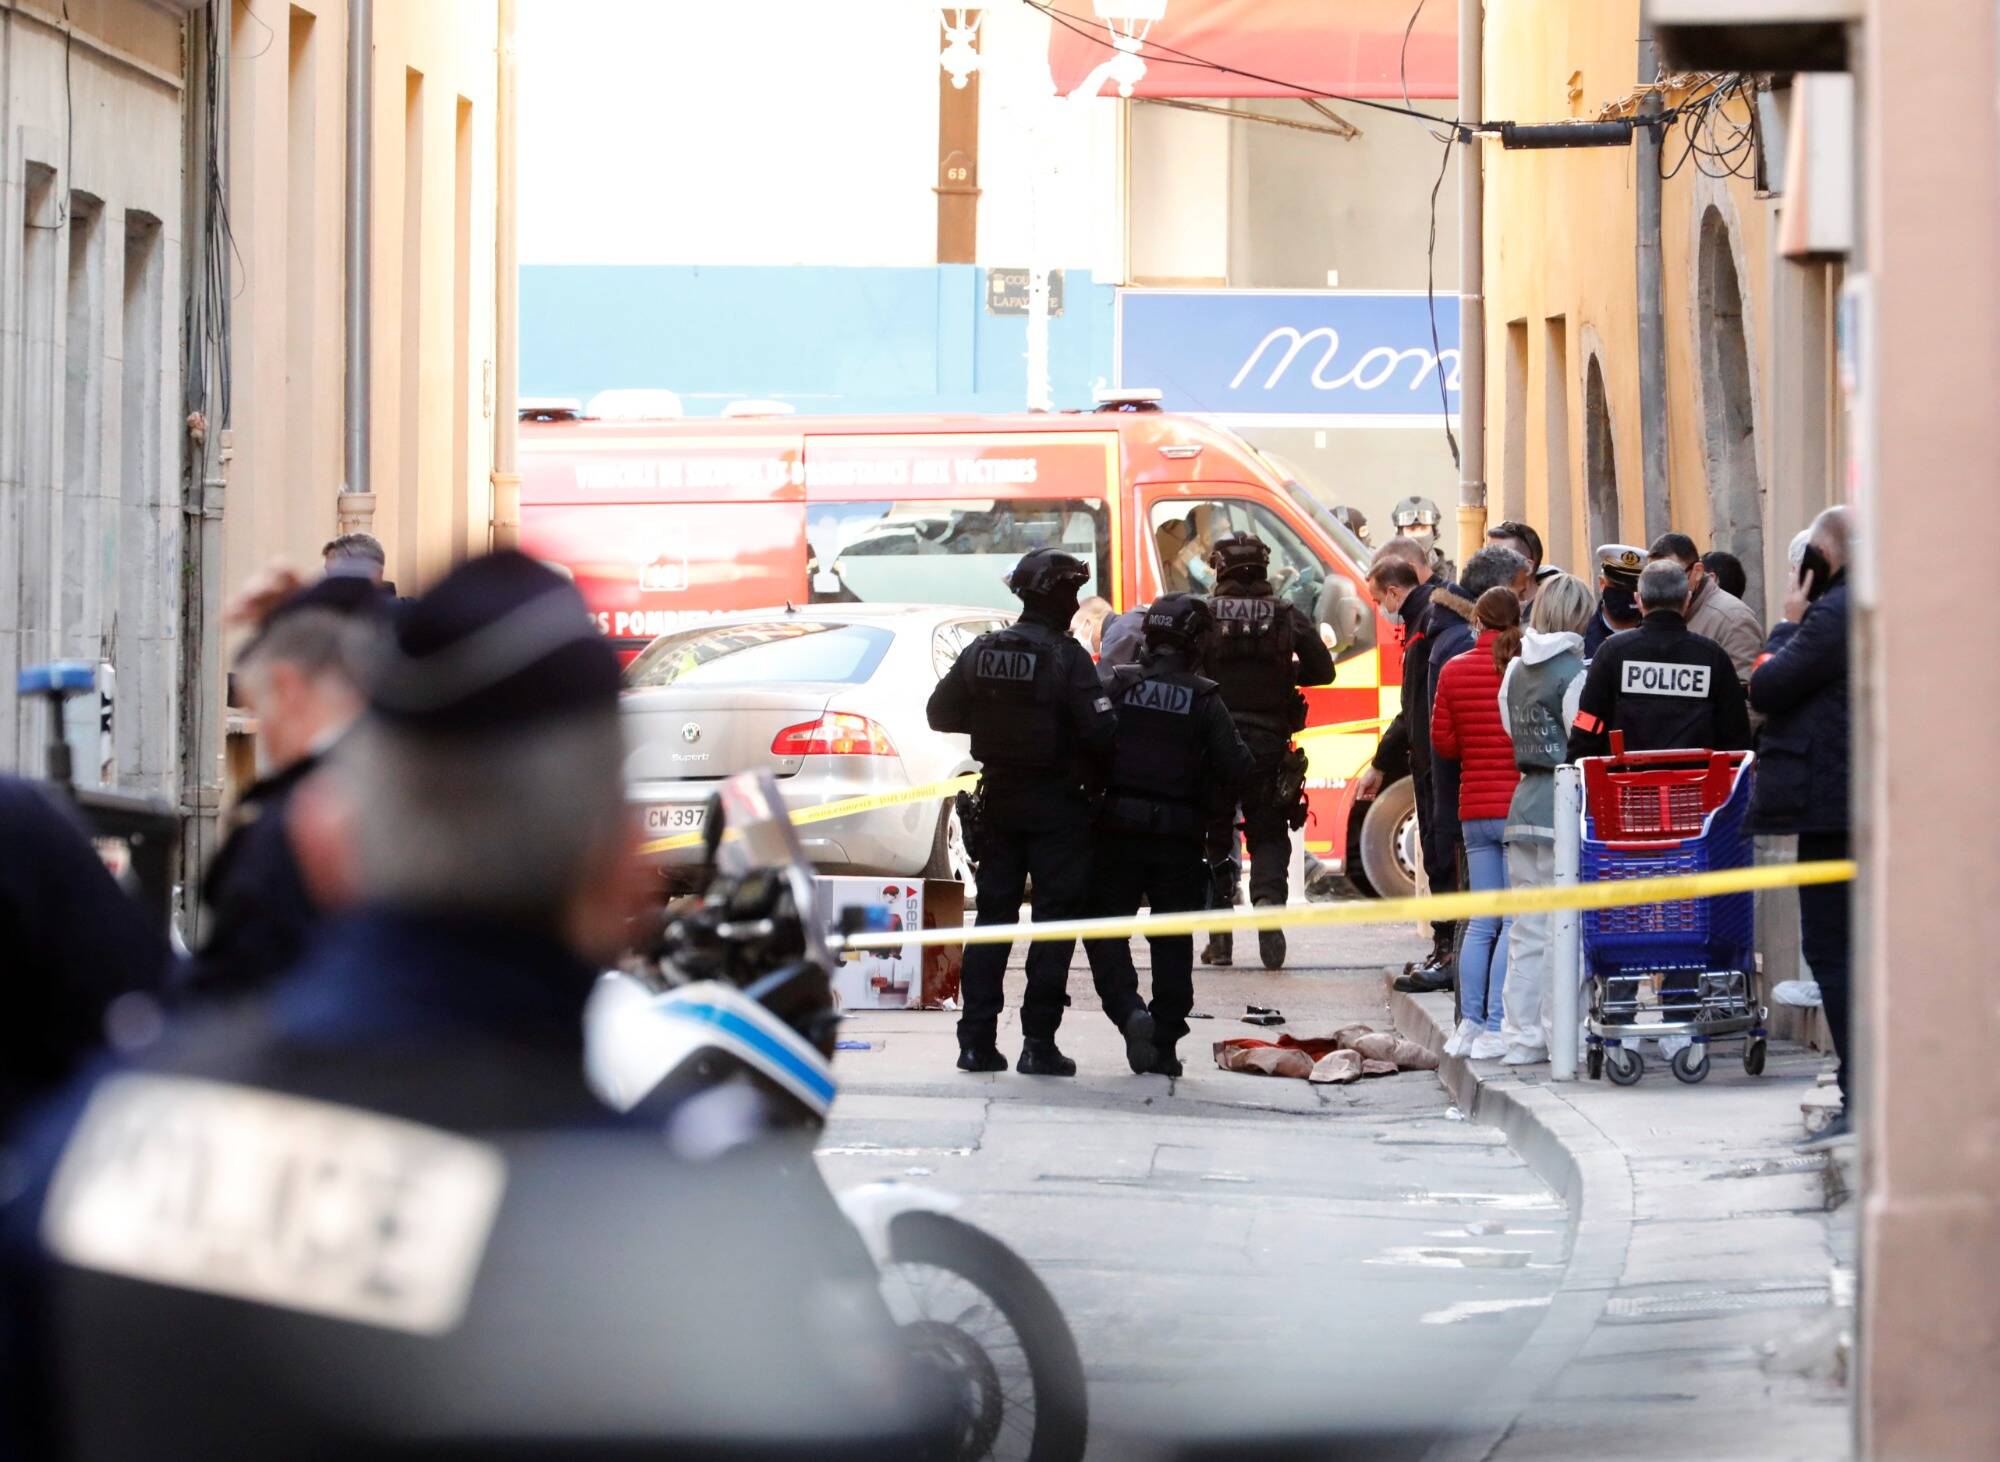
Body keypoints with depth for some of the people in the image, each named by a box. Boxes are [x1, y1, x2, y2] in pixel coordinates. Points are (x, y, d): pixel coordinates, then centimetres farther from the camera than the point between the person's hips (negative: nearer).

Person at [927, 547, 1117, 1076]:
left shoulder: (981, 652, 1)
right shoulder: (1066, 658, -15)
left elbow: (941, 713, 8)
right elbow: (1100, 731, -20)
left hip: (999, 800, 5)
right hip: (1058, 808, -5)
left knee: (993, 914, 11)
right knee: (1054, 920, 0)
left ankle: (977, 1038, 9)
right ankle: (1038, 1042, -3)